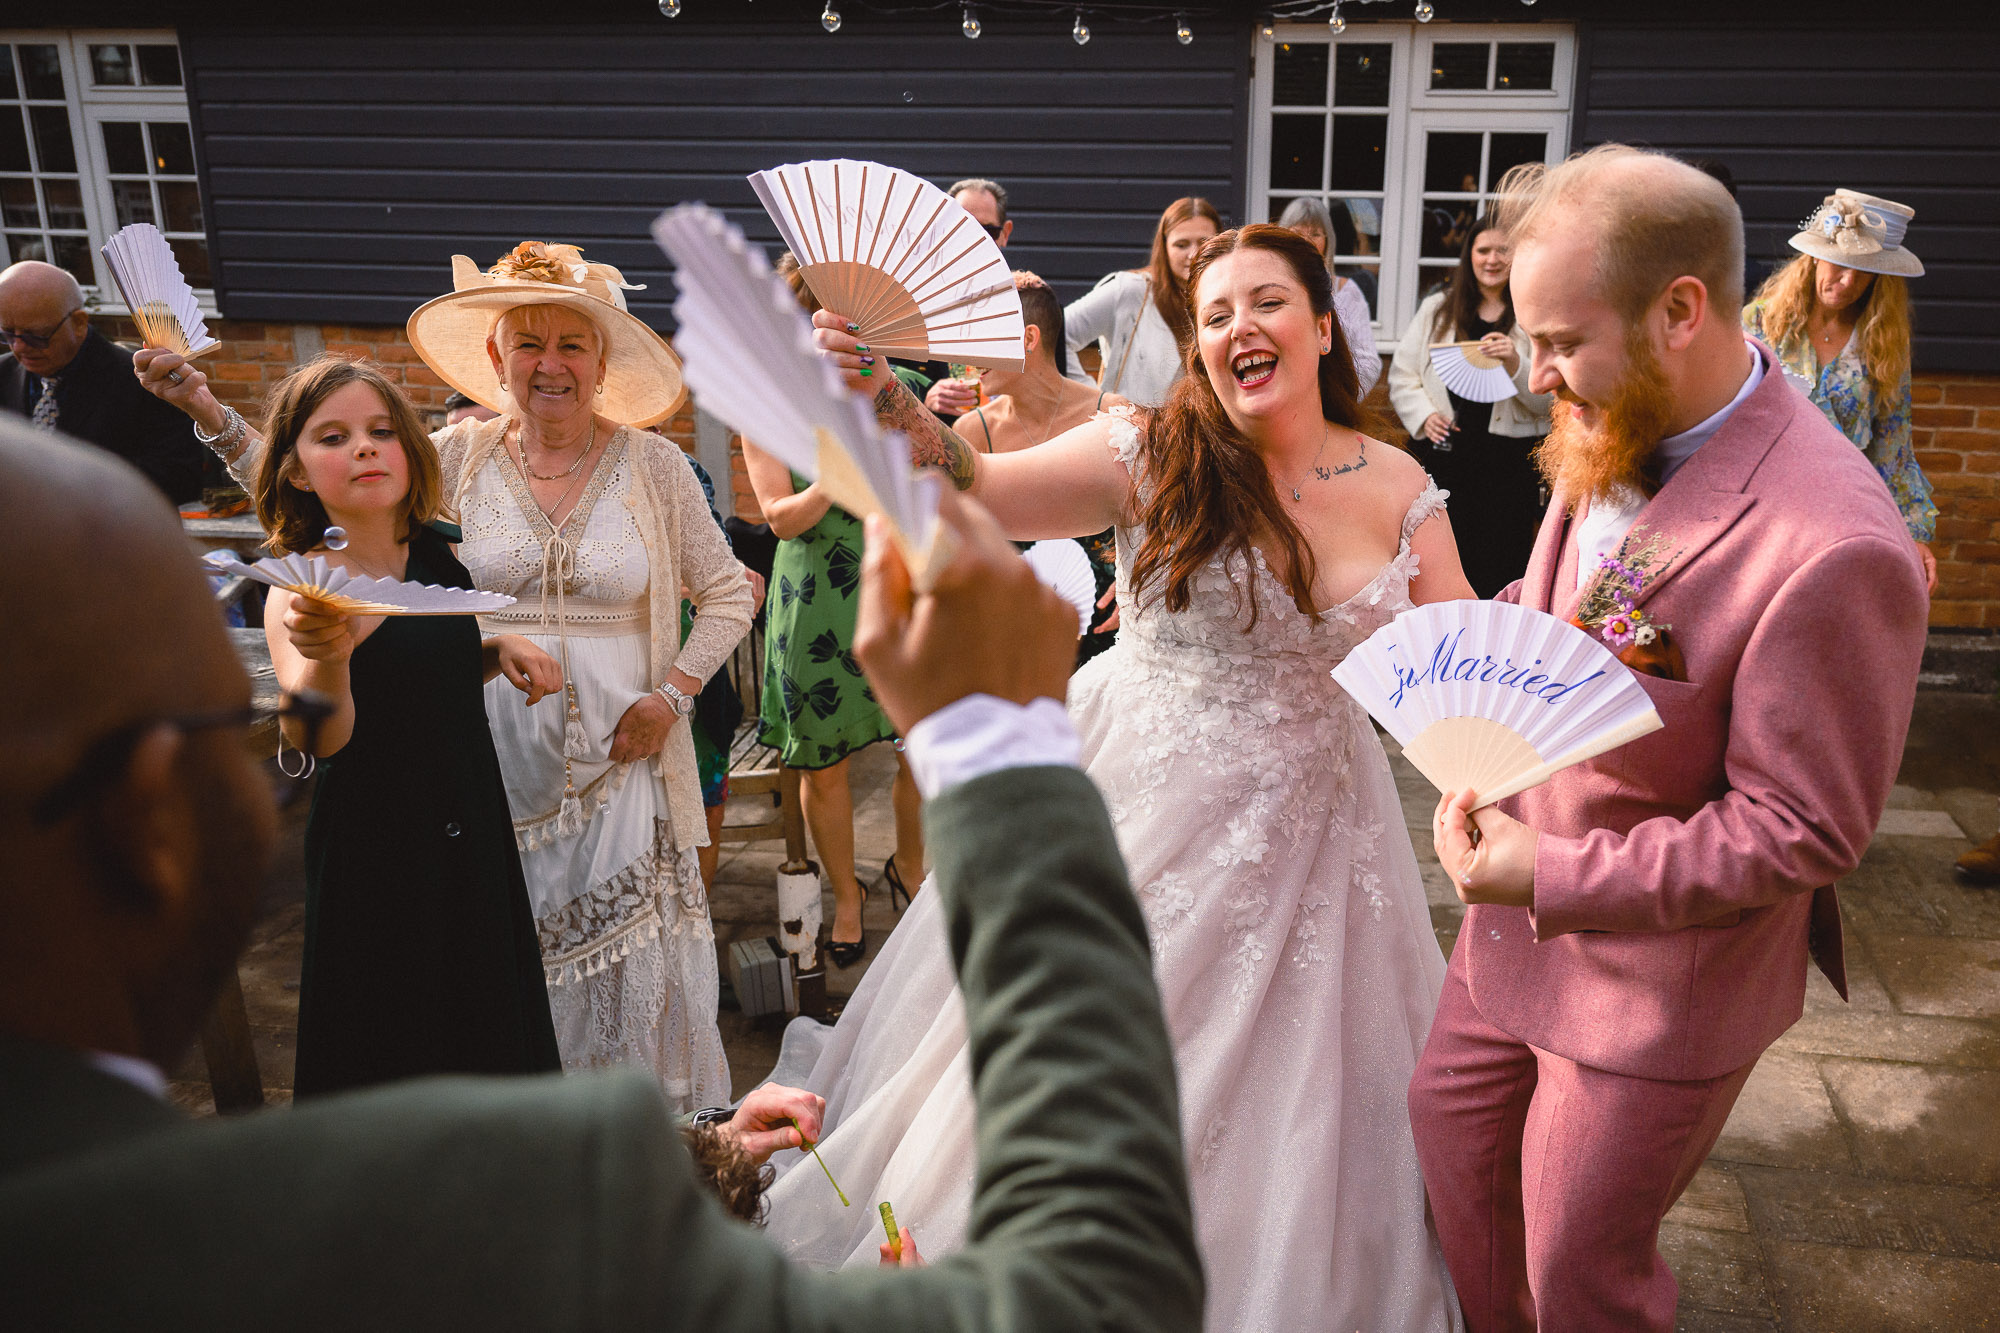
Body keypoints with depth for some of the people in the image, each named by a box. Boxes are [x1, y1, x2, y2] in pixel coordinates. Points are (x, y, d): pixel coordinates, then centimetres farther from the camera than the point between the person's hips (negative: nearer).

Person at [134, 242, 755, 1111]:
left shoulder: (652, 463, -1)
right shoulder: (460, 458, 2)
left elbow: (727, 595, 5)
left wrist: (672, 695, -5)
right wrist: (209, 413, -5)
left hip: (618, 761, -1)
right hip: (498, 764, 2)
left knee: (635, 974, 5)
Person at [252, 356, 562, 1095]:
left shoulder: (439, 553, 2)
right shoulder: (301, 593, -15)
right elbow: (314, 740, -31)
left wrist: (502, 649, -1)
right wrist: (324, 655, -52)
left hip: (474, 835, 6)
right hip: (375, 855, -5)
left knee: (494, 1030, 17)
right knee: (395, 1057, 5)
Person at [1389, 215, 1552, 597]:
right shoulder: (1437, 308, 12)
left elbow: (1548, 400, -1)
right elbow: (1402, 374, 12)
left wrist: (1515, 363, -18)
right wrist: (1424, 415, -4)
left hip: (1508, 460, -2)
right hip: (1443, 452, 2)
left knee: (1498, 574, -3)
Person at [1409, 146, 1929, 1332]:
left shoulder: (1834, 549, -30)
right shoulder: (1611, 442, -5)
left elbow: (1800, 833, -24)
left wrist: (1553, 875, -24)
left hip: (1653, 988, -7)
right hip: (1515, 923, 8)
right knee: (1450, 1130, 26)